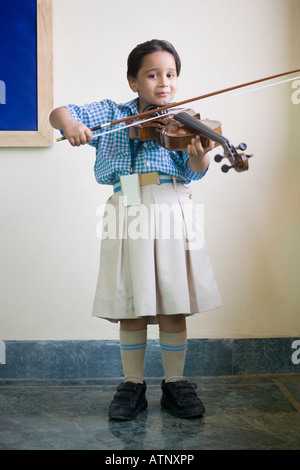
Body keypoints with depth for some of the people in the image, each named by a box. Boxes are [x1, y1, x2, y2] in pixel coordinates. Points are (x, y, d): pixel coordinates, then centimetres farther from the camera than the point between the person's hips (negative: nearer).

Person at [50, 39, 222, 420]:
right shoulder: (111, 114, 10)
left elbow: (194, 172, -4)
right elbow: (57, 113, 5)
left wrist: (199, 154, -27)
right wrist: (68, 122, -18)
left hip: (172, 213, 0)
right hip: (127, 215, 0)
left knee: (173, 306, 4)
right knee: (131, 307, 5)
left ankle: (175, 384, 21)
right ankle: (133, 385, 21)